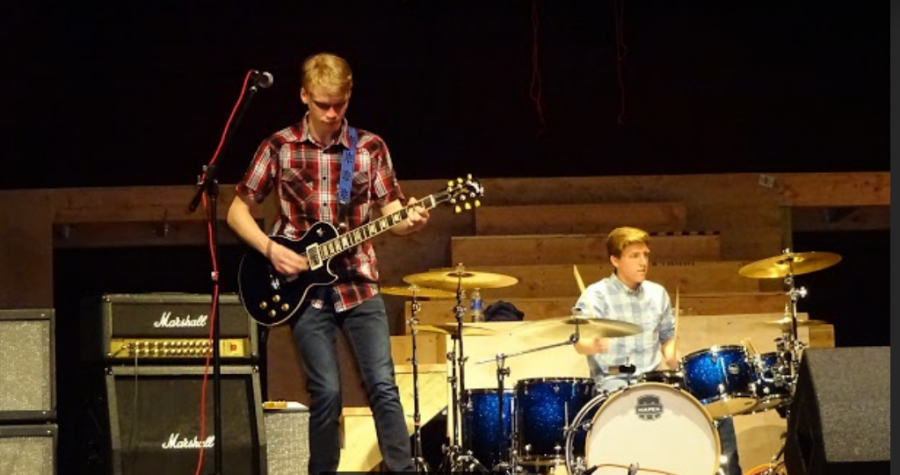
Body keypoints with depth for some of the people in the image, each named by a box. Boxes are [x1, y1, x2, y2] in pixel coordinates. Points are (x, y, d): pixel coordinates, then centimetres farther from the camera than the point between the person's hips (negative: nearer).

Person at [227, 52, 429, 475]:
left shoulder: (371, 148, 3)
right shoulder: (279, 147, 0)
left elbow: (390, 213, 3)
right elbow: (237, 210, 5)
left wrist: (409, 220, -21)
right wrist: (270, 249, -10)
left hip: (358, 283, 1)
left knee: (382, 386, -7)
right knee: (326, 392, -5)